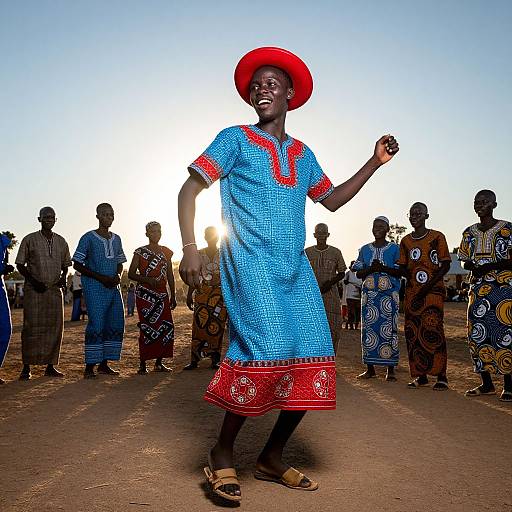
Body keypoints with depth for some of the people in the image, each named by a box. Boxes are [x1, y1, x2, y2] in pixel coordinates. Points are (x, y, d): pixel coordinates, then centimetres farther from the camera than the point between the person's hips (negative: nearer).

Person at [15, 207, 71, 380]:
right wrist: (33, 281, -11)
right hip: (34, 289, -3)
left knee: (55, 327, 1)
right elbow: (20, 265, 2)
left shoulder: (61, 241, 11)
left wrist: (63, 277, 0)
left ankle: (50, 366, 9)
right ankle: (26, 367, 1)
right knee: (31, 327, -5)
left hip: (55, 289, 3)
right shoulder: (30, 240, 1)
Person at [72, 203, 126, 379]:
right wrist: (101, 277, -13)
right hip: (94, 287, -6)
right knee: (96, 324, -11)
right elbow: (77, 265, -4)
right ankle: (90, 366, -2)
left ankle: (104, 364, 14)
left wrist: (118, 276, -2)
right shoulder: (88, 238, -2)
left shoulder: (116, 239, 15)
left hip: (113, 286, 6)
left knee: (116, 324, 4)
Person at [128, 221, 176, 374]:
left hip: (162, 294, 4)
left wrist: (173, 295, 11)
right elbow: (131, 274, -1)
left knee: (166, 327, -2)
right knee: (147, 328, -7)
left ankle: (159, 362, 10)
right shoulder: (140, 252, 1)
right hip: (145, 295, -4)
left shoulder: (166, 252, 13)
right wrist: (147, 279, -17)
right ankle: (143, 364, 1)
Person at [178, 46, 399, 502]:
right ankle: (222, 455, -1)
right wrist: (190, 248, -13)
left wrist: (374, 163, 20)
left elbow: (331, 200, 28)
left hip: (296, 267, 6)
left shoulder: (302, 154, 21)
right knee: (266, 349, -22)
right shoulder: (235, 139, 6)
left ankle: (272, 458, 15)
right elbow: (189, 190, 0)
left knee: (312, 362, -1)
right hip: (251, 264, -6)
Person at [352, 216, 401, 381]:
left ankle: (390, 369, 3)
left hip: (389, 294, -3)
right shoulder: (365, 249, 14)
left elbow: (399, 272, -1)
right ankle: (370, 368, 9)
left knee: (389, 330, -5)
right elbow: (358, 273, 9)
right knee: (368, 329, 1)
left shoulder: (394, 249, 5)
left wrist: (383, 268, -17)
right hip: (369, 293, 3)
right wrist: (371, 269, -10)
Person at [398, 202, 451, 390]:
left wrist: (429, 285, -14)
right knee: (412, 333, 2)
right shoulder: (406, 241, 13)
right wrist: (411, 279, -6)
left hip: (434, 291, -5)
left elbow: (446, 265, -5)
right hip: (412, 293, 5)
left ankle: (441, 376, -3)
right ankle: (421, 375, 11)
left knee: (433, 332, -11)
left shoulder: (437, 237, -1)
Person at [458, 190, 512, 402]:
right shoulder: (469, 232, 13)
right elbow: (464, 261, 16)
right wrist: (473, 266, -6)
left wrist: (490, 266, -19)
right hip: (478, 289, 5)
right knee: (477, 334, 4)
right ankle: (486, 384, 15)